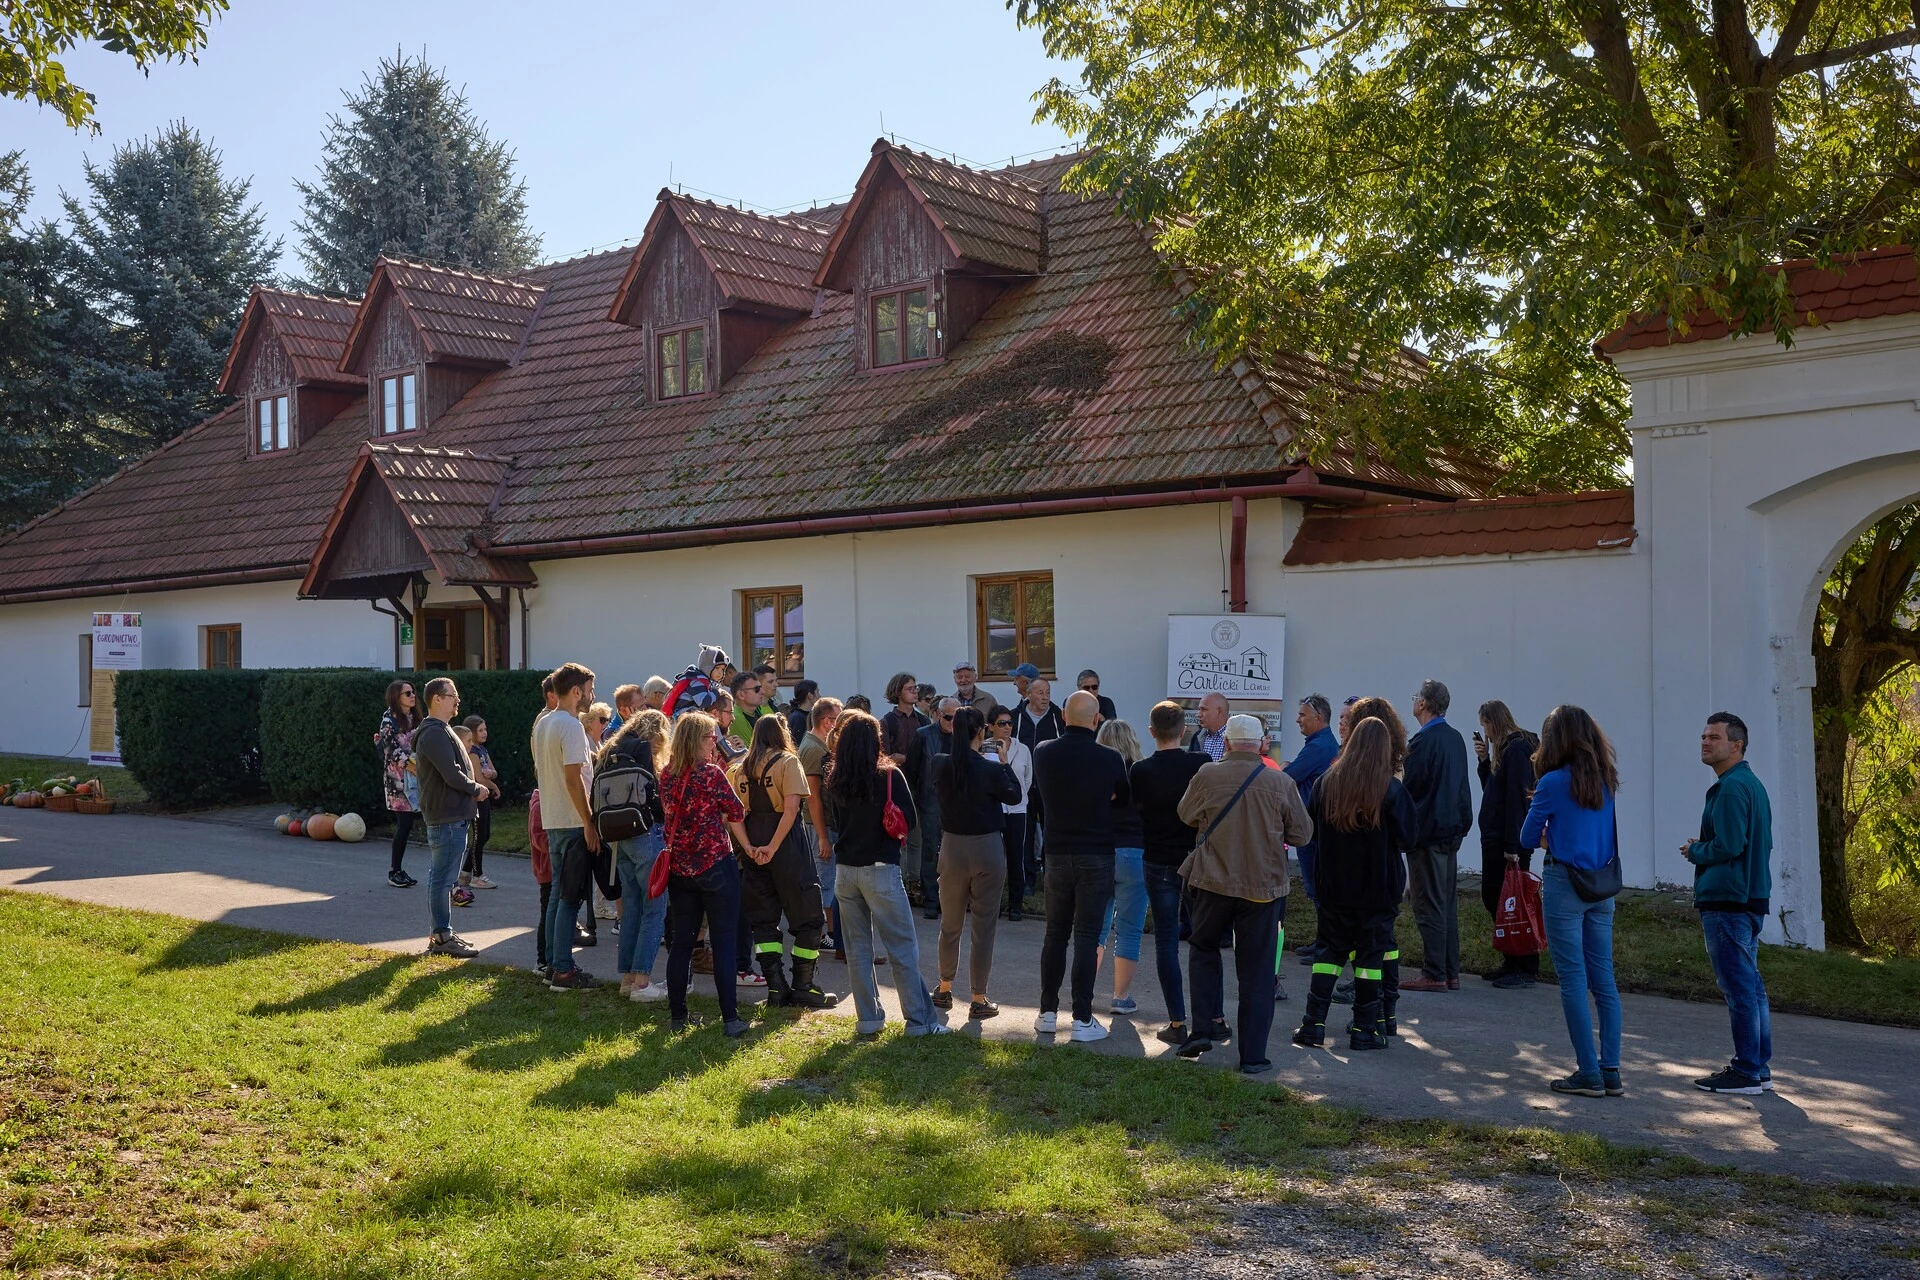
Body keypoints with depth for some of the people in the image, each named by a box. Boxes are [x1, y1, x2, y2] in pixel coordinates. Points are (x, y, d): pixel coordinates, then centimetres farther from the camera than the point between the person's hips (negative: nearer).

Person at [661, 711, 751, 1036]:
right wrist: (747, 846, 13)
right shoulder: (710, 773, -14)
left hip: (679, 868, 6)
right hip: (715, 865, -6)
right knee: (723, 944, -1)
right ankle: (730, 1018, 0)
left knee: (682, 942, 12)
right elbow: (736, 812, -5)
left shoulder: (667, 776, 4)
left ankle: (678, 1015, 17)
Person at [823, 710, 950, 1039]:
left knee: (857, 948, 12)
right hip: (881, 870, -4)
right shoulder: (889, 777, -12)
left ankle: (868, 1020, 15)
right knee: (902, 948, 3)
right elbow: (910, 820, -6)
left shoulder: (834, 782, 0)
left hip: (846, 870, 4)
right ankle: (919, 1020, 7)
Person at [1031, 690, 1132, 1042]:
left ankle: (1048, 1013, 18)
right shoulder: (1110, 759, -13)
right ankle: (1082, 1019, 3)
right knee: (1087, 938, 1)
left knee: (1055, 934, 13)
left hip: (1057, 853, 3)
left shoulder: (1043, 753, -4)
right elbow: (1126, 801, 3)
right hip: (1097, 857, -3)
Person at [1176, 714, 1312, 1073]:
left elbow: (1186, 815, 9)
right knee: (1256, 972, 6)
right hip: (1263, 888, 0)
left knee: (1203, 949, 22)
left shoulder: (1207, 775, -7)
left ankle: (1206, 1026, 10)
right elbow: (1302, 834, 2)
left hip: (1213, 882, 0)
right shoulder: (1282, 783, -6)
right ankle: (1253, 1055, 9)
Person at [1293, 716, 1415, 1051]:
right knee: (1371, 953, 6)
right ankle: (1364, 1029, 10)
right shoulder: (1391, 789, -13)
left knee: (1330, 950, 11)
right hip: (1378, 888, -3)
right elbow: (1406, 836, -6)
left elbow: (1310, 829, 5)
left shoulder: (1326, 781, -4)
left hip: (1334, 885, 3)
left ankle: (1313, 1024, 7)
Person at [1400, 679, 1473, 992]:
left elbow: (1409, 785, -17)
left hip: (1427, 831, -8)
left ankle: (1433, 974, -2)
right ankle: (1450, 972, 17)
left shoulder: (1423, 740, -17)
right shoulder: (1455, 738, 10)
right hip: (1452, 828, 9)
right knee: (1447, 902, 13)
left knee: (1429, 905, -4)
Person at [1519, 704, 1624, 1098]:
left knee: (1573, 980, 0)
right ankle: (1611, 1071, 11)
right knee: (1604, 979, 9)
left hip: (1564, 884, -6)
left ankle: (1589, 1074, 2)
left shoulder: (1553, 782, -11)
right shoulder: (1606, 780, 7)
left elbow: (1528, 838, -3)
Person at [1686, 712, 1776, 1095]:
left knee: (1739, 986, -6)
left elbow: (1728, 846, -22)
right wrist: (1703, 848, 14)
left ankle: (1747, 1072, -1)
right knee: (1750, 984, 14)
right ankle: (1758, 1067, 21)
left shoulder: (1730, 788, -16)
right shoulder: (1752, 784, 17)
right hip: (1752, 899, 11)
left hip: (1727, 902, -11)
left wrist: (1695, 851, -4)